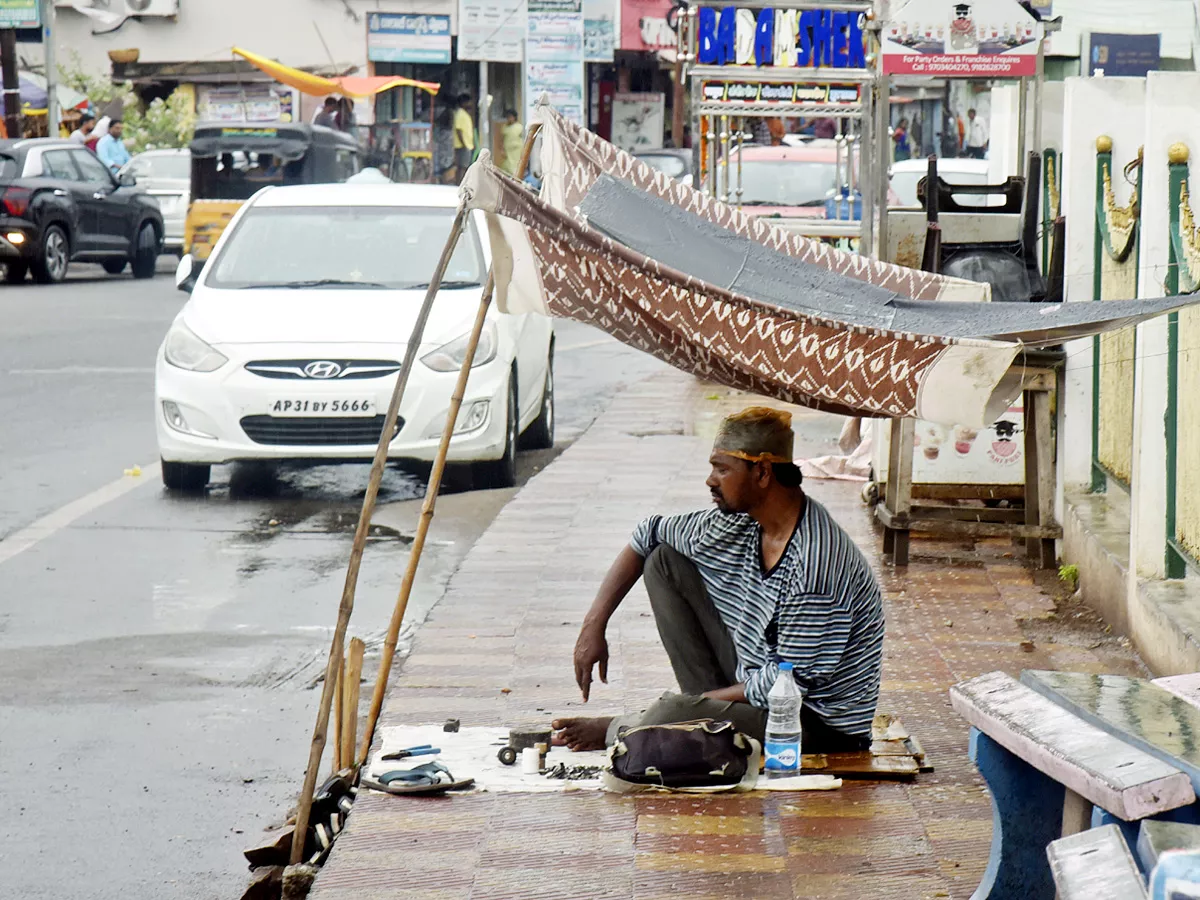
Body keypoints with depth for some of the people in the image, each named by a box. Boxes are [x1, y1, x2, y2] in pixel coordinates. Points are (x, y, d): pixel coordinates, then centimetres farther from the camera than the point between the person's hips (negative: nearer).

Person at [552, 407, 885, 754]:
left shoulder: (817, 566, -29)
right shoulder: (739, 523, -4)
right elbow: (647, 535, 11)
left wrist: (695, 702, -15)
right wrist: (593, 624, 4)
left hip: (824, 732, -9)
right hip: (752, 678, 9)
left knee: (674, 714, -33)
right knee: (664, 560, 6)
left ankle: (616, 731, 6)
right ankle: (715, 710, 3)